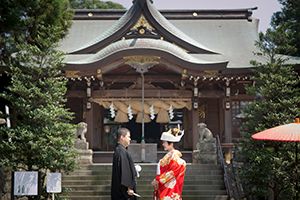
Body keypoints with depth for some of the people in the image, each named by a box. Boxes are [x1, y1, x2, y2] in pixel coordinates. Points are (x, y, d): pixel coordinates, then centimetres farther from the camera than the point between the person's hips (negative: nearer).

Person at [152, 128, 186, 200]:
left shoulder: (174, 156, -14)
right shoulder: (169, 155, 13)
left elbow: (171, 173, -19)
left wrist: (158, 180, -13)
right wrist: (157, 179, 6)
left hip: (170, 188, -9)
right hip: (164, 187, 9)